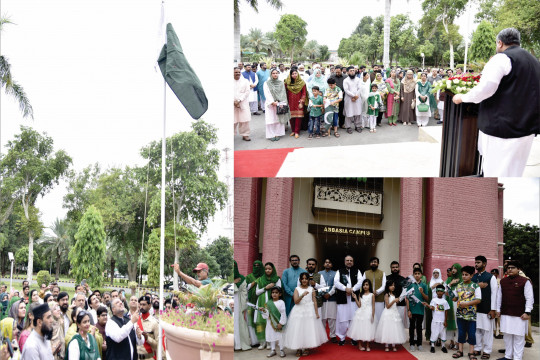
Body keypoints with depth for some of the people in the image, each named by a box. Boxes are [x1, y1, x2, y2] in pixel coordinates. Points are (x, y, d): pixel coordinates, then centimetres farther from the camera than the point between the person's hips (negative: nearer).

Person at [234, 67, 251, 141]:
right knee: (233, 120, -1)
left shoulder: (245, 81, 7)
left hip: (243, 103, 1)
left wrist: (239, 100, -11)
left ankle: (245, 135, 6)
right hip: (232, 104, -1)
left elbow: (247, 92, 0)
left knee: (244, 120, -3)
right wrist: (234, 101, -12)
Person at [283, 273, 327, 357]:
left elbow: (314, 301, 5)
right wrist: (302, 295, -26)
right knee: (298, 330, -2)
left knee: (309, 329, 0)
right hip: (299, 311, -1)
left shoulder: (311, 289, 4)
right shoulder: (297, 289, 1)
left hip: (310, 312, 1)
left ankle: (307, 348, 8)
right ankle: (298, 348, 5)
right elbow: (296, 301, -10)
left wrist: (316, 312, -2)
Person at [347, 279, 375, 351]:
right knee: (360, 328, 1)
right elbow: (359, 305, 1)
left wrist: (373, 316, -8)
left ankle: (367, 346, 10)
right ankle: (360, 345, 11)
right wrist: (355, 298, -10)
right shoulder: (361, 295, 8)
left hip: (368, 314, -3)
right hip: (361, 313, 3)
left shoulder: (372, 295, 0)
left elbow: (373, 306, -2)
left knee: (368, 329, -1)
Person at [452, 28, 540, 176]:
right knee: (514, 172, 13)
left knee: (496, 171, -3)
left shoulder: (501, 59, -11)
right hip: (527, 128, 8)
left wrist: (463, 98, -4)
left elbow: (485, 88, -19)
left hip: (501, 128, -8)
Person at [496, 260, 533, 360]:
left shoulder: (525, 281, -5)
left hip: (519, 315, -5)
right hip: (505, 314, 5)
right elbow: (499, 296, 17)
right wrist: (498, 310, 15)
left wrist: (527, 312, -11)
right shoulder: (503, 281, 11)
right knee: (507, 336, 12)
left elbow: (529, 298, -6)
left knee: (518, 337, 0)